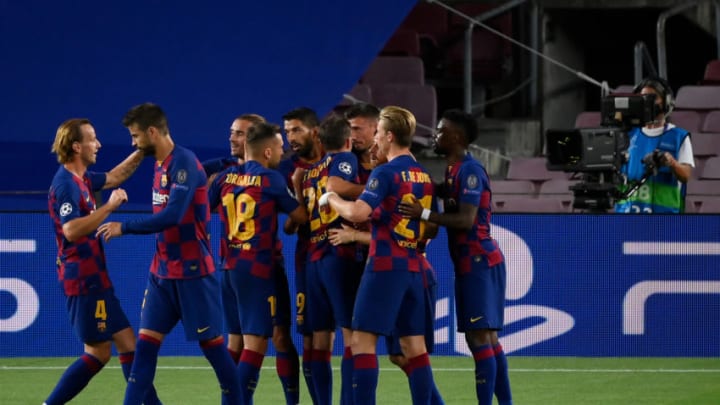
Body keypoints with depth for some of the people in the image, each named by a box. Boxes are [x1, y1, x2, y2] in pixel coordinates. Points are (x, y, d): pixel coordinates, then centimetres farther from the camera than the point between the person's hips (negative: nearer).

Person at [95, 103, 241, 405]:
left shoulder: (184, 163, -18)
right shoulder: (160, 164, 10)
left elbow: (172, 216, -25)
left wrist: (124, 228, -21)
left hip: (192, 272, -8)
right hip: (162, 272, 8)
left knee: (211, 342, 0)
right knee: (146, 342, 3)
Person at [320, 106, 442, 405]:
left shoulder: (386, 173, -11)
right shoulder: (424, 176, 12)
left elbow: (358, 212, -23)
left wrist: (331, 199, -6)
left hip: (386, 265, -7)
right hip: (414, 266, 7)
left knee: (363, 341, -5)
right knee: (414, 346, 8)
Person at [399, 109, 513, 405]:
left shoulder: (469, 170, -15)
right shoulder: (455, 170, 15)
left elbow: (466, 220, -23)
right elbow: (454, 216, 19)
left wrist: (424, 214, -27)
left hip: (478, 261, -10)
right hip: (471, 262, 10)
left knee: (480, 337, -11)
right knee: (485, 338, 12)